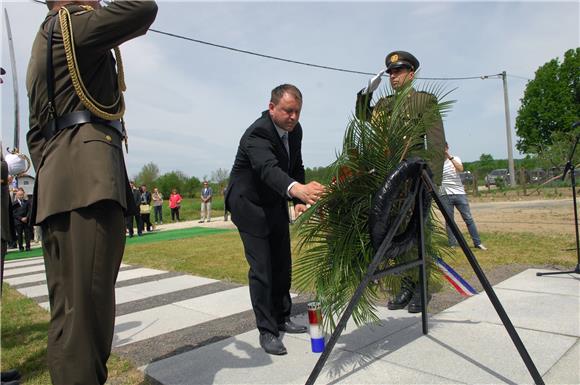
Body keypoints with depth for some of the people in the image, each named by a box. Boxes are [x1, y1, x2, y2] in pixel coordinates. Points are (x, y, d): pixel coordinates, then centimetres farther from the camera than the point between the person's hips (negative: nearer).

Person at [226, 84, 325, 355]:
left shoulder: (295, 130, -5)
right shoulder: (256, 134, -30)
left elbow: (296, 167, 4)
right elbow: (268, 168, -49)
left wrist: (300, 200, -10)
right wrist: (297, 189, -67)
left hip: (276, 204, 8)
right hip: (249, 205, -7)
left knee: (282, 264, 13)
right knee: (261, 269, -9)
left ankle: (282, 318, 29)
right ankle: (267, 331, 4)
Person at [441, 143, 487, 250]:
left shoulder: (455, 158, 6)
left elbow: (460, 169, -16)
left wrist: (450, 157, -22)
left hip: (459, 193, 0)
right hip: (445, 196, 0)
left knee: (469, 218, 2)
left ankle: (477, 243, 10)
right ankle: (452, 244, 11)